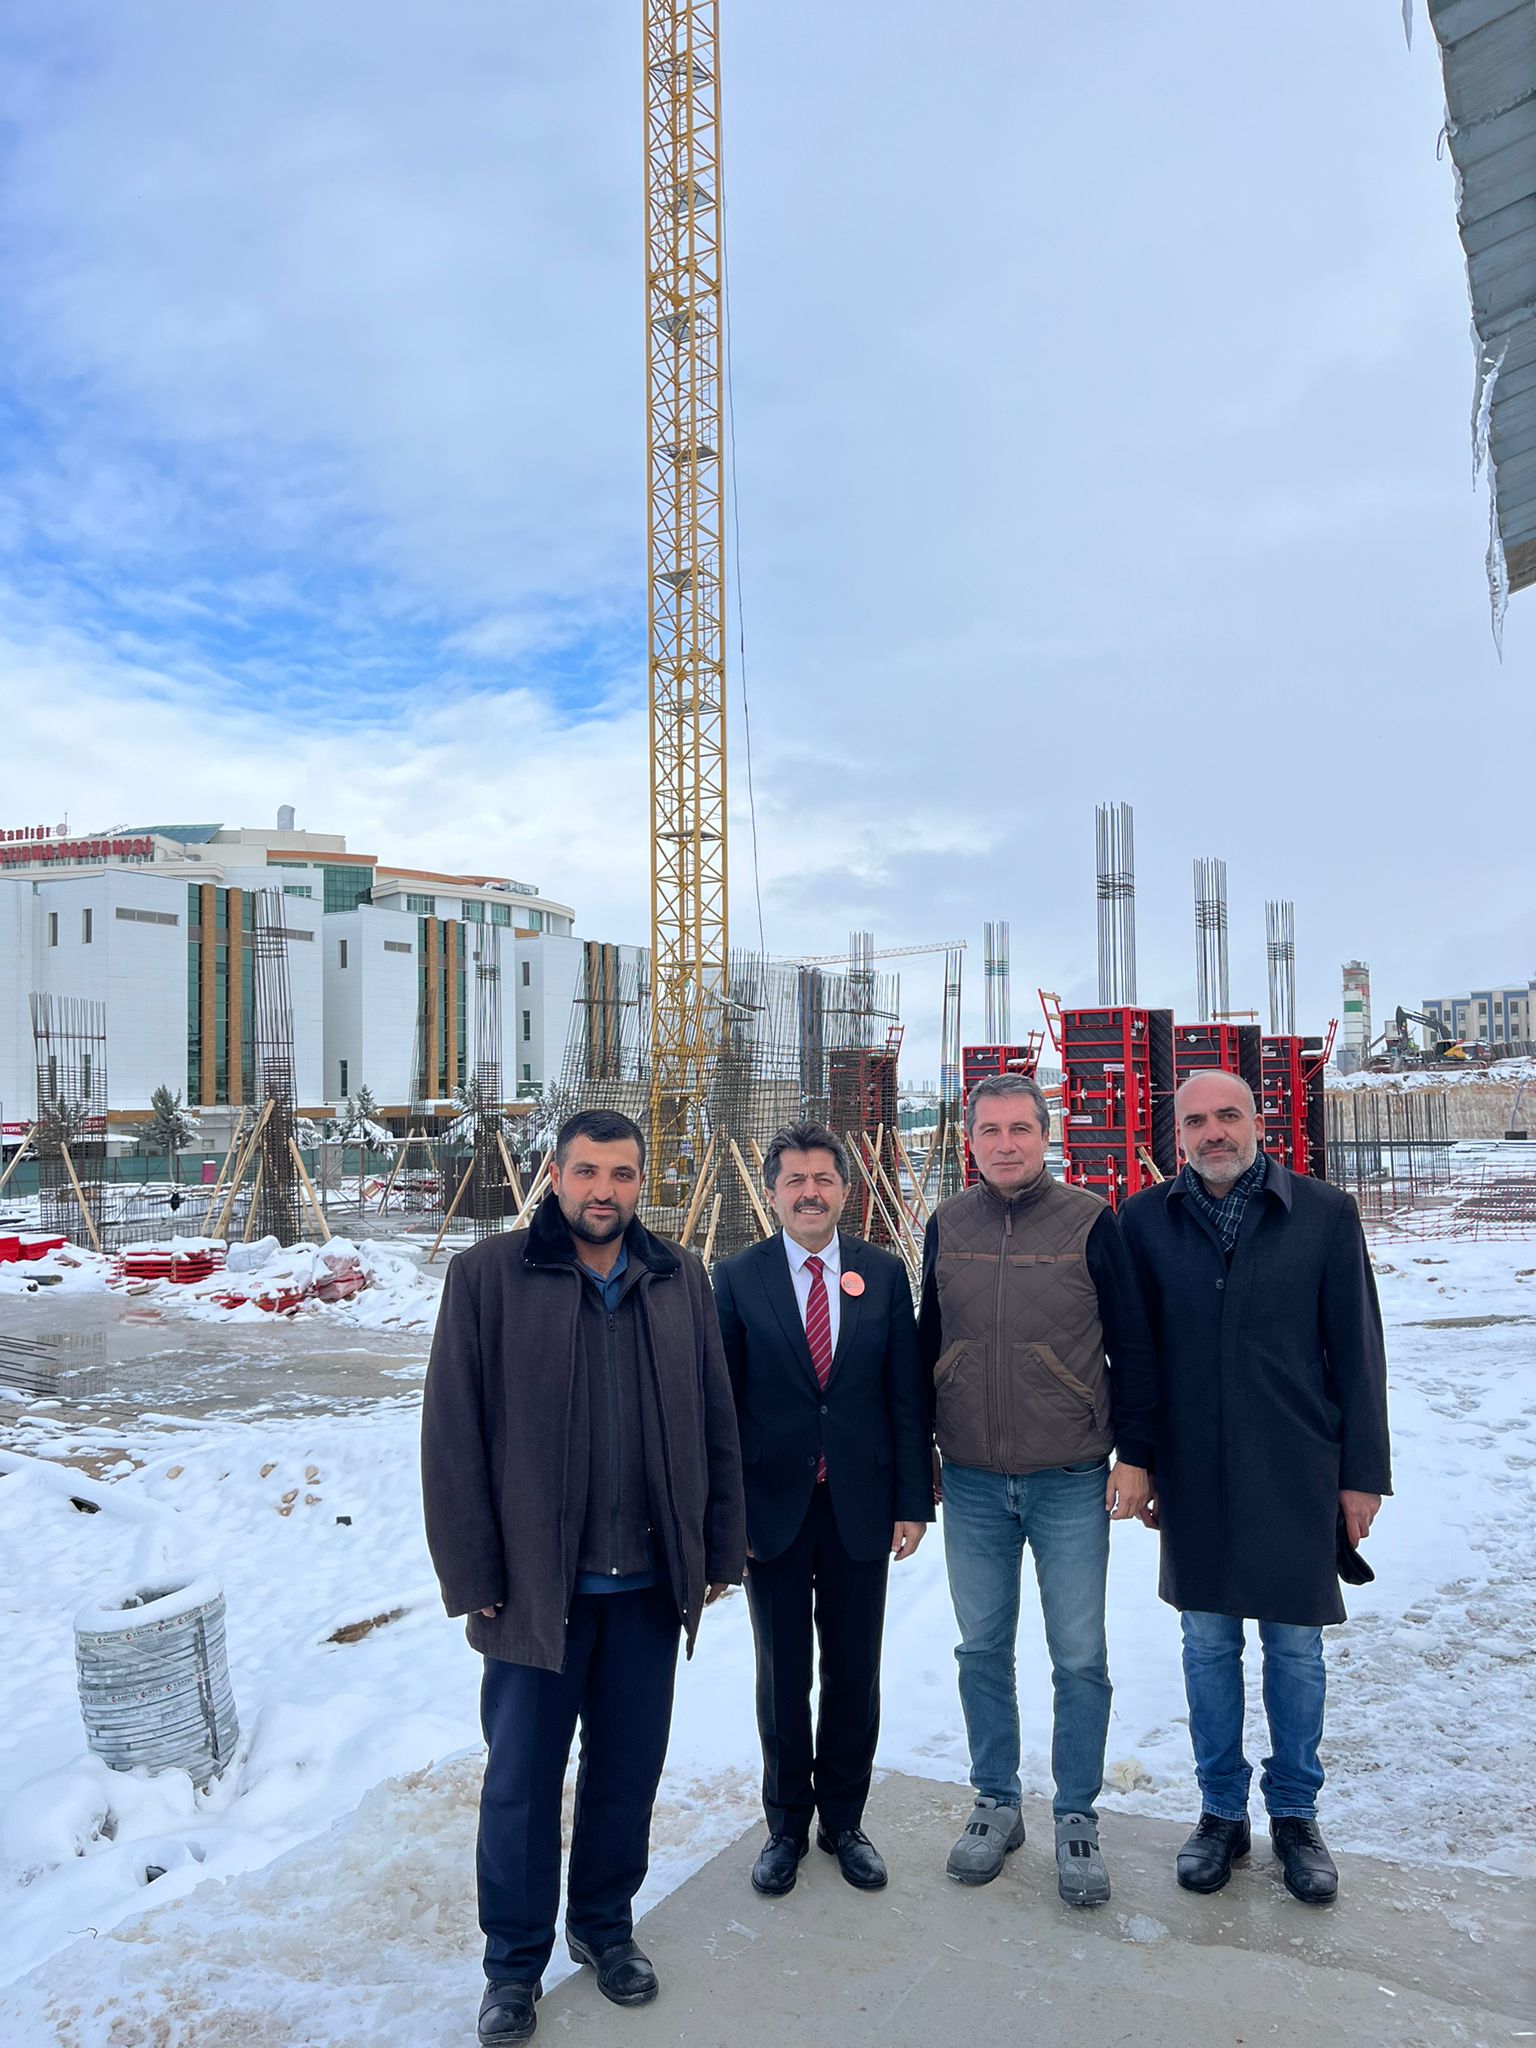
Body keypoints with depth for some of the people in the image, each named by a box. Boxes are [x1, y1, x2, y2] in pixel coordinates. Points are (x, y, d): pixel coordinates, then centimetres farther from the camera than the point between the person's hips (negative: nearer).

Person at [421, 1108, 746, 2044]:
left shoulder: (681, 1280, 3)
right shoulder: (486, 1277, -8)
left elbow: (716, 1423, 7)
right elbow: (453, 1436, -7)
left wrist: (719, 1550, 5)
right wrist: (473, 1574, -8)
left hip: (650, 1582, 3)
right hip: (534, 1583, -3)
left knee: (630, 1768, 16)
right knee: (521, 1780, 10)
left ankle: (606, 1924, 40)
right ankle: (515, 1964, 32)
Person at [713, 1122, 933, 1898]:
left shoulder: (884, 1274, 0)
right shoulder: (737, 1278, -4)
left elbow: (908, 1395, 1)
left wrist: (913, 1500, -2)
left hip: (860, 1507, 1)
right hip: (772, 1508, -1)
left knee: (854, 1677, 14)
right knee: (782, 1678, 13)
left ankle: (844, 1820, 34)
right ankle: (787, 1825, 33)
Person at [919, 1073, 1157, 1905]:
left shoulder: (1090, 1222, -8)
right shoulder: (946, 1226, 1)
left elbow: (1133, 1345, -3)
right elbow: (926, 1342, 9)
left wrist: (1134, 1454, -5)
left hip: (1071, 1483, -2)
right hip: (972, 1483, 3)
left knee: (1079, 1657, 6)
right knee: (983, 1649, 13)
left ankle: (1077, 1819, 25)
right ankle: (996, 1804, 31)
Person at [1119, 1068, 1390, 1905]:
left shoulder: (1324, 1214, -4)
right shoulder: (1146, 1221, -1)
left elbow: (1356, 1351, -1)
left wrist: (1364, 1472, -2)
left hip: (1296, 1474, -1)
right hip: (1193, 1476, 1)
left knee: (1294, 1646, 11)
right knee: (1208, 1644, 12)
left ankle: (1295, 1816, 30)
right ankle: (1221, 1812, 30)